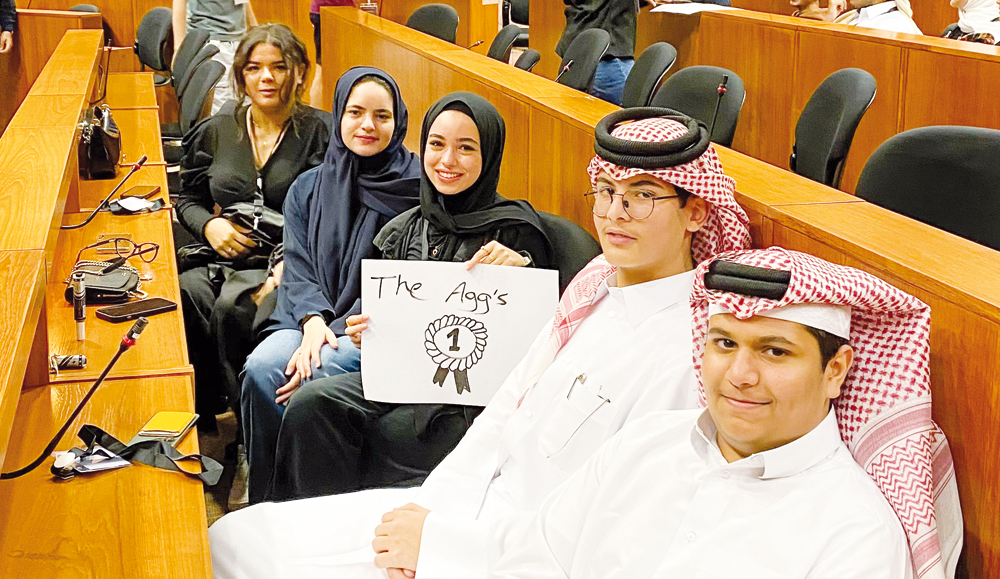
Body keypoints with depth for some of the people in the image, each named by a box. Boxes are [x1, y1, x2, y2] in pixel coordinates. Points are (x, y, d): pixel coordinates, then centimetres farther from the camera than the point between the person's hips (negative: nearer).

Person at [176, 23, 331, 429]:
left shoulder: (319, 133, 1)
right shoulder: (215, 132, 15)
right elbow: (187, 198, 24)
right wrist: (209, 226, 0)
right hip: (219, 255, 4)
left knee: (232, 307, -35)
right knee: (185, 294, -30)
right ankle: (201, 416, -18)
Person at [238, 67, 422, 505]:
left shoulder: (414, 189, 1)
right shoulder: (308, 189, 16)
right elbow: (298, 267, 8)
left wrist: (334, 333, -17)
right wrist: (313, 321, -14)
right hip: (312, 316, 4)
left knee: (308, 380, -33)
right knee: (260, 368, -28)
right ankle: (263, 504, -13)